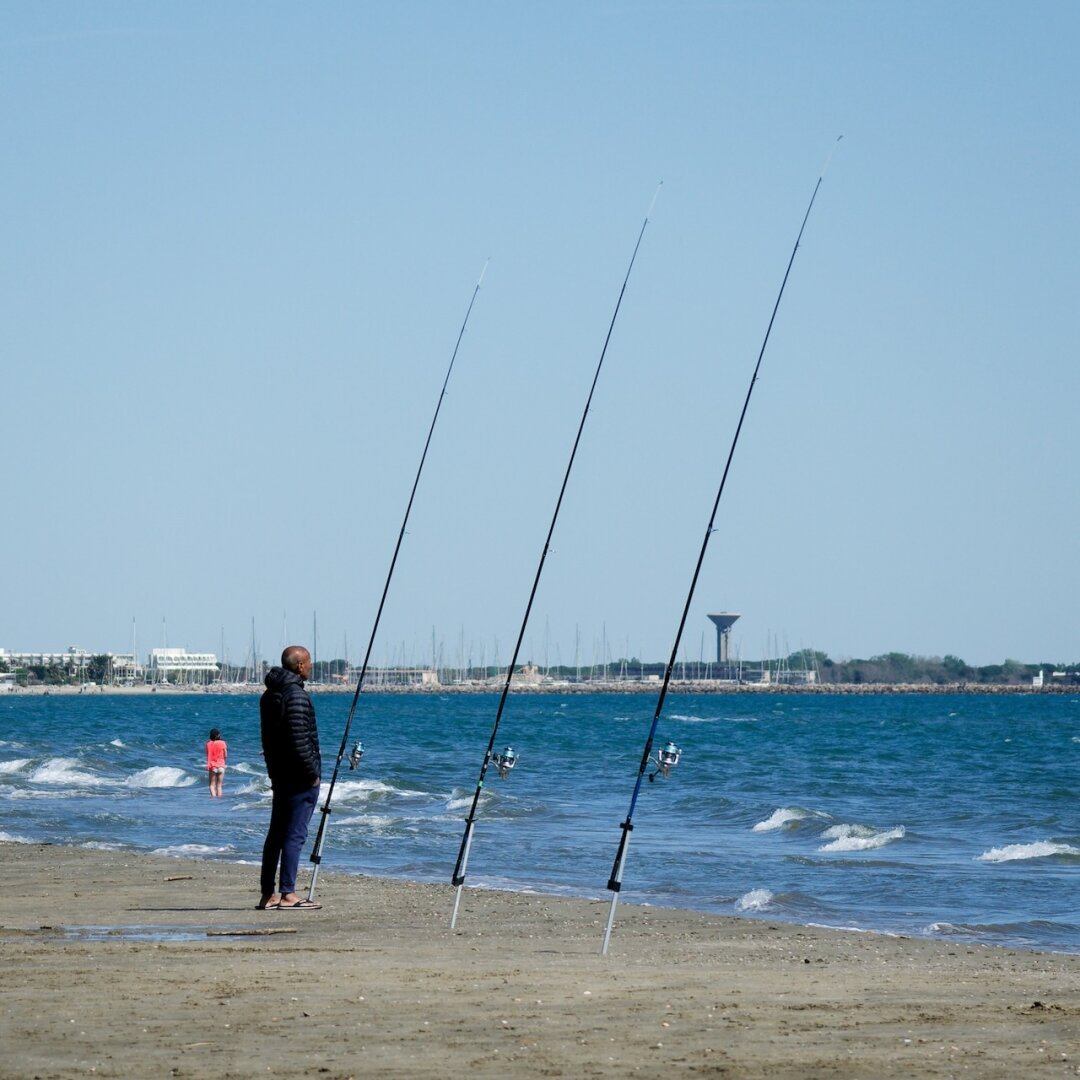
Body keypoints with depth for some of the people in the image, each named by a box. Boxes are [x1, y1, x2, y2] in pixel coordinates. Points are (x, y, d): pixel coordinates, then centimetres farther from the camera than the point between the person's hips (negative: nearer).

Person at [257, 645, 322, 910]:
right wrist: (312, 772, -14)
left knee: (276, 833, 11)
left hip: (278, 775, 9)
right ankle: (287, 894, -10)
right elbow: (299, 740, -21)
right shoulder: (296, 695, -16)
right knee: (295, 835, -8)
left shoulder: (268, 695, 14)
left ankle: (268, 894, 13)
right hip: (299, 777, -9)